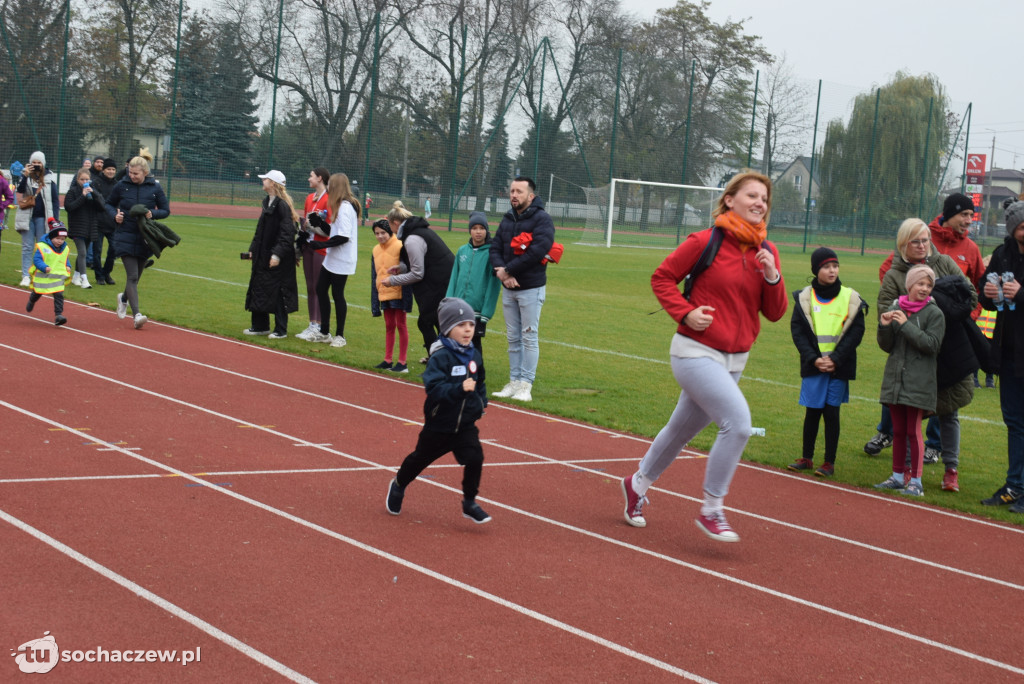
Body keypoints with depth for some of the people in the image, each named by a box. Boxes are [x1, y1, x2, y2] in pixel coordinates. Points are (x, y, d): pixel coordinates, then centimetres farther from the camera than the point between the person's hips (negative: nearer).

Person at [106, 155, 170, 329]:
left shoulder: (155, 188, -2)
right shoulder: (122, 186, -2)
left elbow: (166, 210, 6)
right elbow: (109, 204, 13)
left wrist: (152, 214, -14)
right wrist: (115, 215, -8)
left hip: (145, 239, 2)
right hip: (125, 236, -2)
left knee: (136, 276, 16)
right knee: (132, 276, -13)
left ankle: (124, 299, 47)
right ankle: (136, 314, -17)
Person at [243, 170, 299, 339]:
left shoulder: (282, 205, -16)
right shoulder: (267, 203, 13)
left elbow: (287, 233, -21)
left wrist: (277, 254, -25)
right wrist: (253, 249, 19)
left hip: (278, 261, -10)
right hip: (263, 256, 10)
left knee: (277, 293, -2)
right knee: (258, 290, 13)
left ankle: (281, 330, 7)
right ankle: (260, 326, 23)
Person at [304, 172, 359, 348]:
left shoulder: (345, 207, -18)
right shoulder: (339, 206, 14)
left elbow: (344, 236, -24)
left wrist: (322, 244, -21)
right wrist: (319, 222, 3)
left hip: (341, 260, -10)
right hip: (331, 258, 10)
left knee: (337, 294, -2)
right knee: (320, 289, 13)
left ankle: (340, 336, 8)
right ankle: (324, 332, 22)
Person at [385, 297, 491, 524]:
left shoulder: (474, 356, 0)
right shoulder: (440, 357, -22)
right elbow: (433, 387, -34)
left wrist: (481, 401, 8)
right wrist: (459, 389, -44)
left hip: (466, 424, 4)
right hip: (439, 424, -4)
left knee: (474, 458, -12)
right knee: (421, 458, 16)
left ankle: (470, 503, 6)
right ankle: (398, 486, 44)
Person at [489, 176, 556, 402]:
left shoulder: (542, 219, -9)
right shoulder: (507, 219, 13)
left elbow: (537, 251, -21)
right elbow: (495, 248, 8)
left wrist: (508, 270, -17)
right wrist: (501, 271, -12)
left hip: (531, 288, -7)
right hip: (509, 289, 7)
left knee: (529, 337, -3)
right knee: (513, 338, 10)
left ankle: (526, 385, -1)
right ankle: (514, 381, 16)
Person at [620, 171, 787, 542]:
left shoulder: (767, 252, 5)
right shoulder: (706, 241, -11)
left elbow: (775, 312, 5)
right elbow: (662, 278, -2)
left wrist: (772, 277, -12)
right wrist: (685, 313, -15)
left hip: (734, 359, 7)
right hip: (697, 352, -7)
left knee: (684, 429, 19)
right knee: (737, 421, -22)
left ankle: (637, 484, 42)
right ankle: (711, 510, -9)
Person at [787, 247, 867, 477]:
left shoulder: (850, 298, 0)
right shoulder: (804, 298, 2)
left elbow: (856, 332, -2)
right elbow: (797, 331, 0)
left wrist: (836, 359, -10)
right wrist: (813, 358, -11)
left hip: (839, 366, -1)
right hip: (813, 365, 1)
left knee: (832, 412, 1)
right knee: (812, 412, 7)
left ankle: (829, 462, 9)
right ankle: (807, 458, 20)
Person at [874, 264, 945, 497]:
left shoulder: (934, 313, -6)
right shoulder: (895, 308, 5)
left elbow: (932, 345, -15)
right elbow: (887, 346, 8)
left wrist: (906, 325, -19)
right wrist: (885, 327, -11)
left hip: (918, 381, -4)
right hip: (895, 377, 4)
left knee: (913, 431, -3)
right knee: (898, 430, 12)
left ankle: (915, 481, 4)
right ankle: (898, 476, 21)